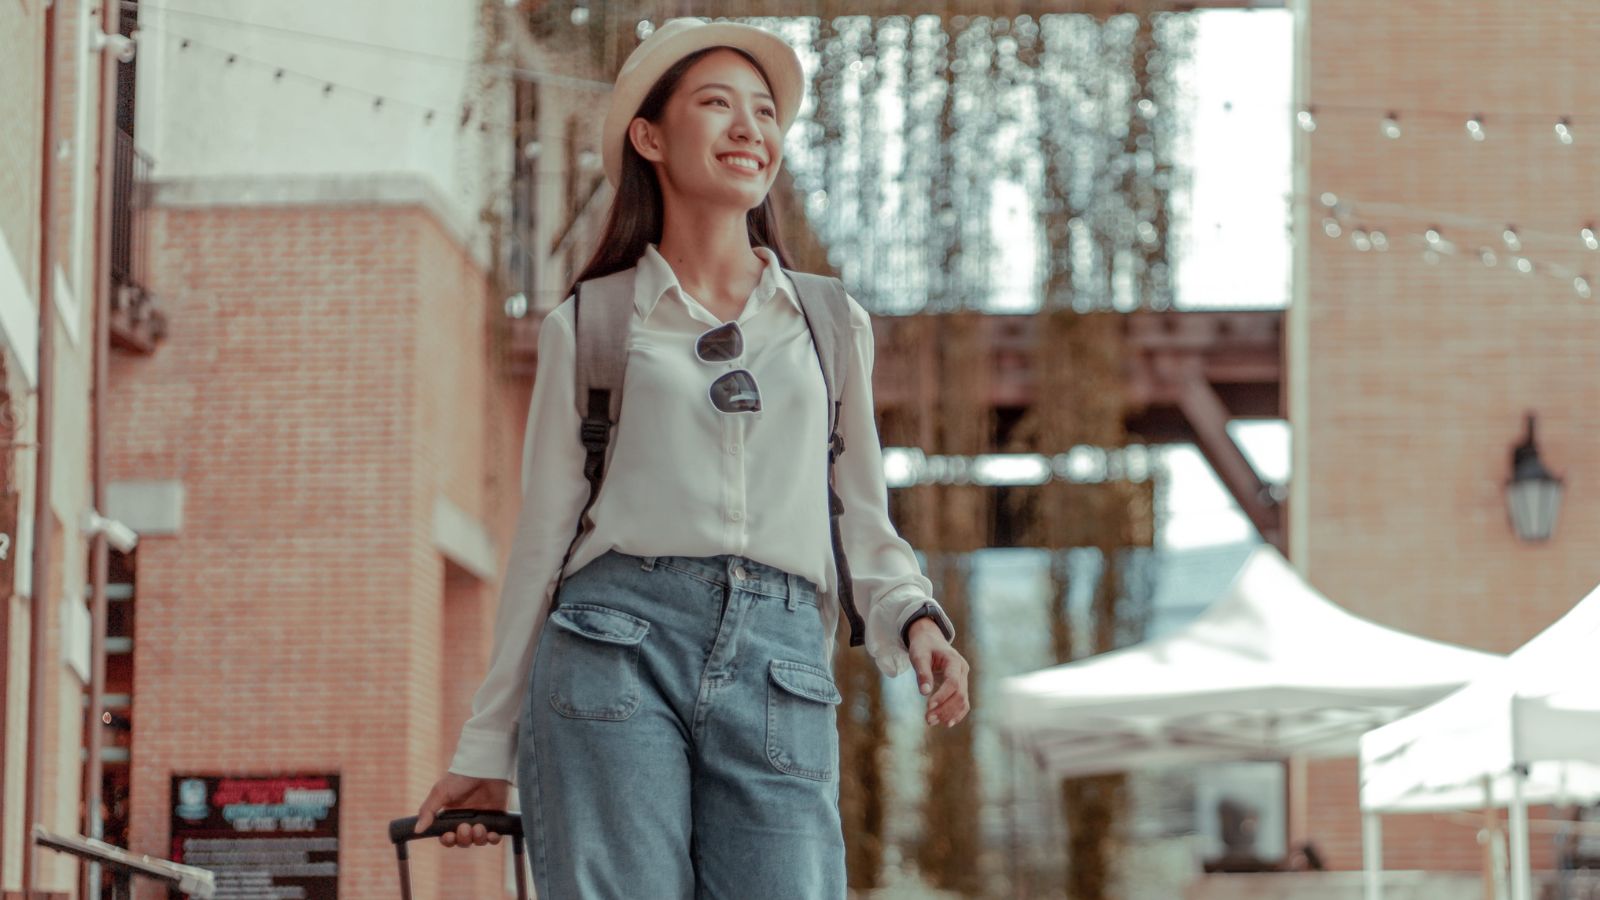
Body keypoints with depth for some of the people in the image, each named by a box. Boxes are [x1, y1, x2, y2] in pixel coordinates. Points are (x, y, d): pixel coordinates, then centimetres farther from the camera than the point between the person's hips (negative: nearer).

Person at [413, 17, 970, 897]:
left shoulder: (835, 326, 20)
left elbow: (864, 526, 20)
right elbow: (541, 542, 14)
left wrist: (915, 619, -2)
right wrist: (486, 747, 13)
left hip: (780, 668, 2)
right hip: (615, 650, -1)